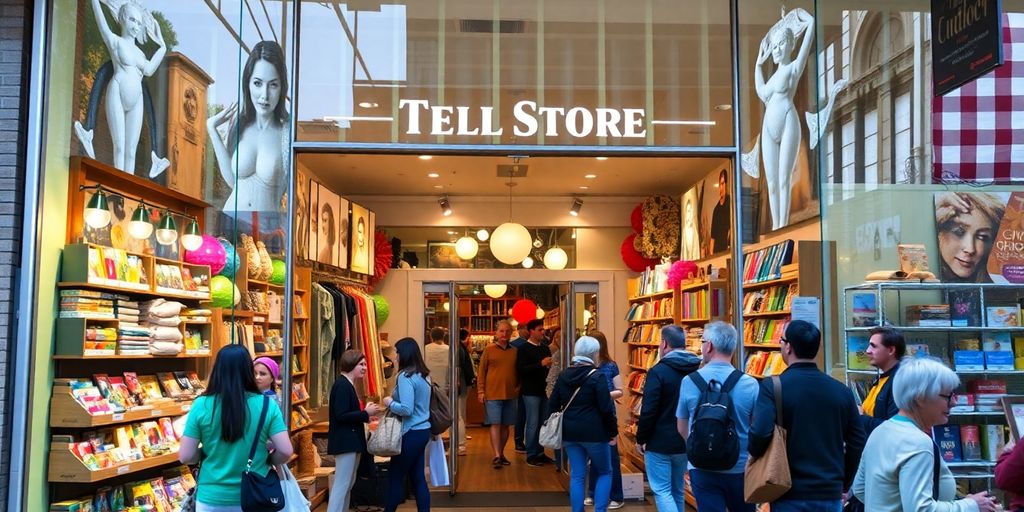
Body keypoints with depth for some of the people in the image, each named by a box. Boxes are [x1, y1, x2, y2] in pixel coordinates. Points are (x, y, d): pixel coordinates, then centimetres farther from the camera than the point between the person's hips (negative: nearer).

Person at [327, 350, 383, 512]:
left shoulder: (348, 385, 15)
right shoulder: (342, 385, -16)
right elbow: (341, 415, -23)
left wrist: (366, 412, 4)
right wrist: (366, 413, -18)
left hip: (351, 441, 11)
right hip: (345, 441, -11)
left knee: (348, 484, 15)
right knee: (342, 484, -7)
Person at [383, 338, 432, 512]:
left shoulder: (406, 377, -17)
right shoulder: (422, 375, 9)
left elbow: (406, 410, -23)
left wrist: (390, 403, -8)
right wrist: (394, 401, 11)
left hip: (411, 433, -8)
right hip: (423, 430, 8)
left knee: (395, 476, 6)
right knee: (418, 477, 11)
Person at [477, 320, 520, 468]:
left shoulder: (515, 351, 9)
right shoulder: (489, 350, 0)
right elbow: (481, 371, 1)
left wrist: (518, 388, 5)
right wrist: (480, 391, -5)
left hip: (510, 395, 4)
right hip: (493, 394, -4)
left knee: (505, 425, 9)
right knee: (495, 424, -7)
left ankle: (501, 454, 21)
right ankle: (496, 456, -8)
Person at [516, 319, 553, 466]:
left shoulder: (545, 349, 13)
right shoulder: (523, 349, -6)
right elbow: (521, 369, -16)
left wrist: (551, 365, -2)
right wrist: (541, 364, -21)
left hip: (544, 390, 6)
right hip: (530, 392, -6)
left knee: (543, 423, 9)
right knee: (533, 424, -3)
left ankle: (540, 453, 18)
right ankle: (531, 455, 5)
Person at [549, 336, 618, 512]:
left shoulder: (563, 375, 6)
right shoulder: (597, 376, -11)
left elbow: (552, 406, 9)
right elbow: (606, 409, -13)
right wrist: (613, 432, -2)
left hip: (569, 433, 5)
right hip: (594, 433, -5)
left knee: (577, 476, 11)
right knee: (604, 472, 12)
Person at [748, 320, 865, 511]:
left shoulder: (773, 386, -12)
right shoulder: (841, 390, 1)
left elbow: (760, 434, -24)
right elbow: (857, 442, 6)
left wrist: (755, 455, -2)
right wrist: (843, 485, 17)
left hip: (791, 495, -3)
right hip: (831, 495, 4)